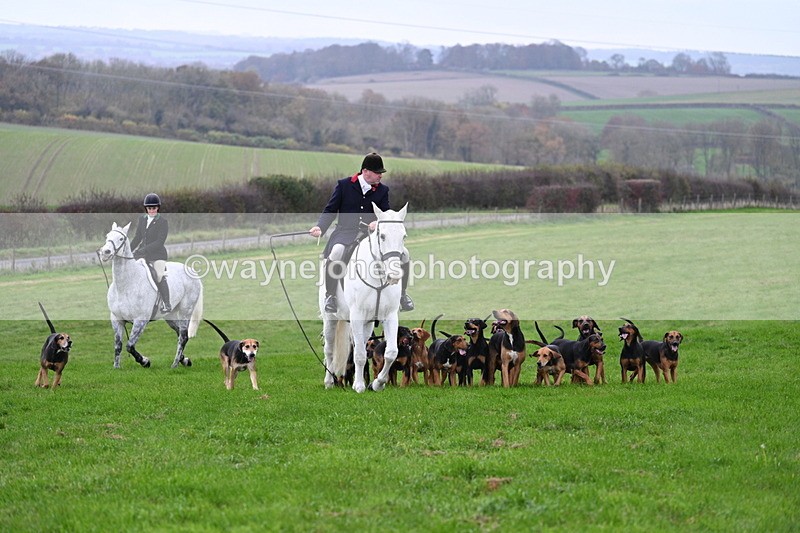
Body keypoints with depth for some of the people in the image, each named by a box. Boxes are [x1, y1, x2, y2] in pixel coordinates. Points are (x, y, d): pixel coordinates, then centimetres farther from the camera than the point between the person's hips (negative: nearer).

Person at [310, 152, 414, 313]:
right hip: (346, 232, -3)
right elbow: (330, 210, 3)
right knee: (336, 251, -37)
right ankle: (330, 296, -18)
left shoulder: (382, 190, 10)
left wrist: (379, 222, -23)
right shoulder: (343, 185, 3)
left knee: (403, 253, -13)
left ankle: (402, 294, 9)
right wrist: (320, 227, -15)